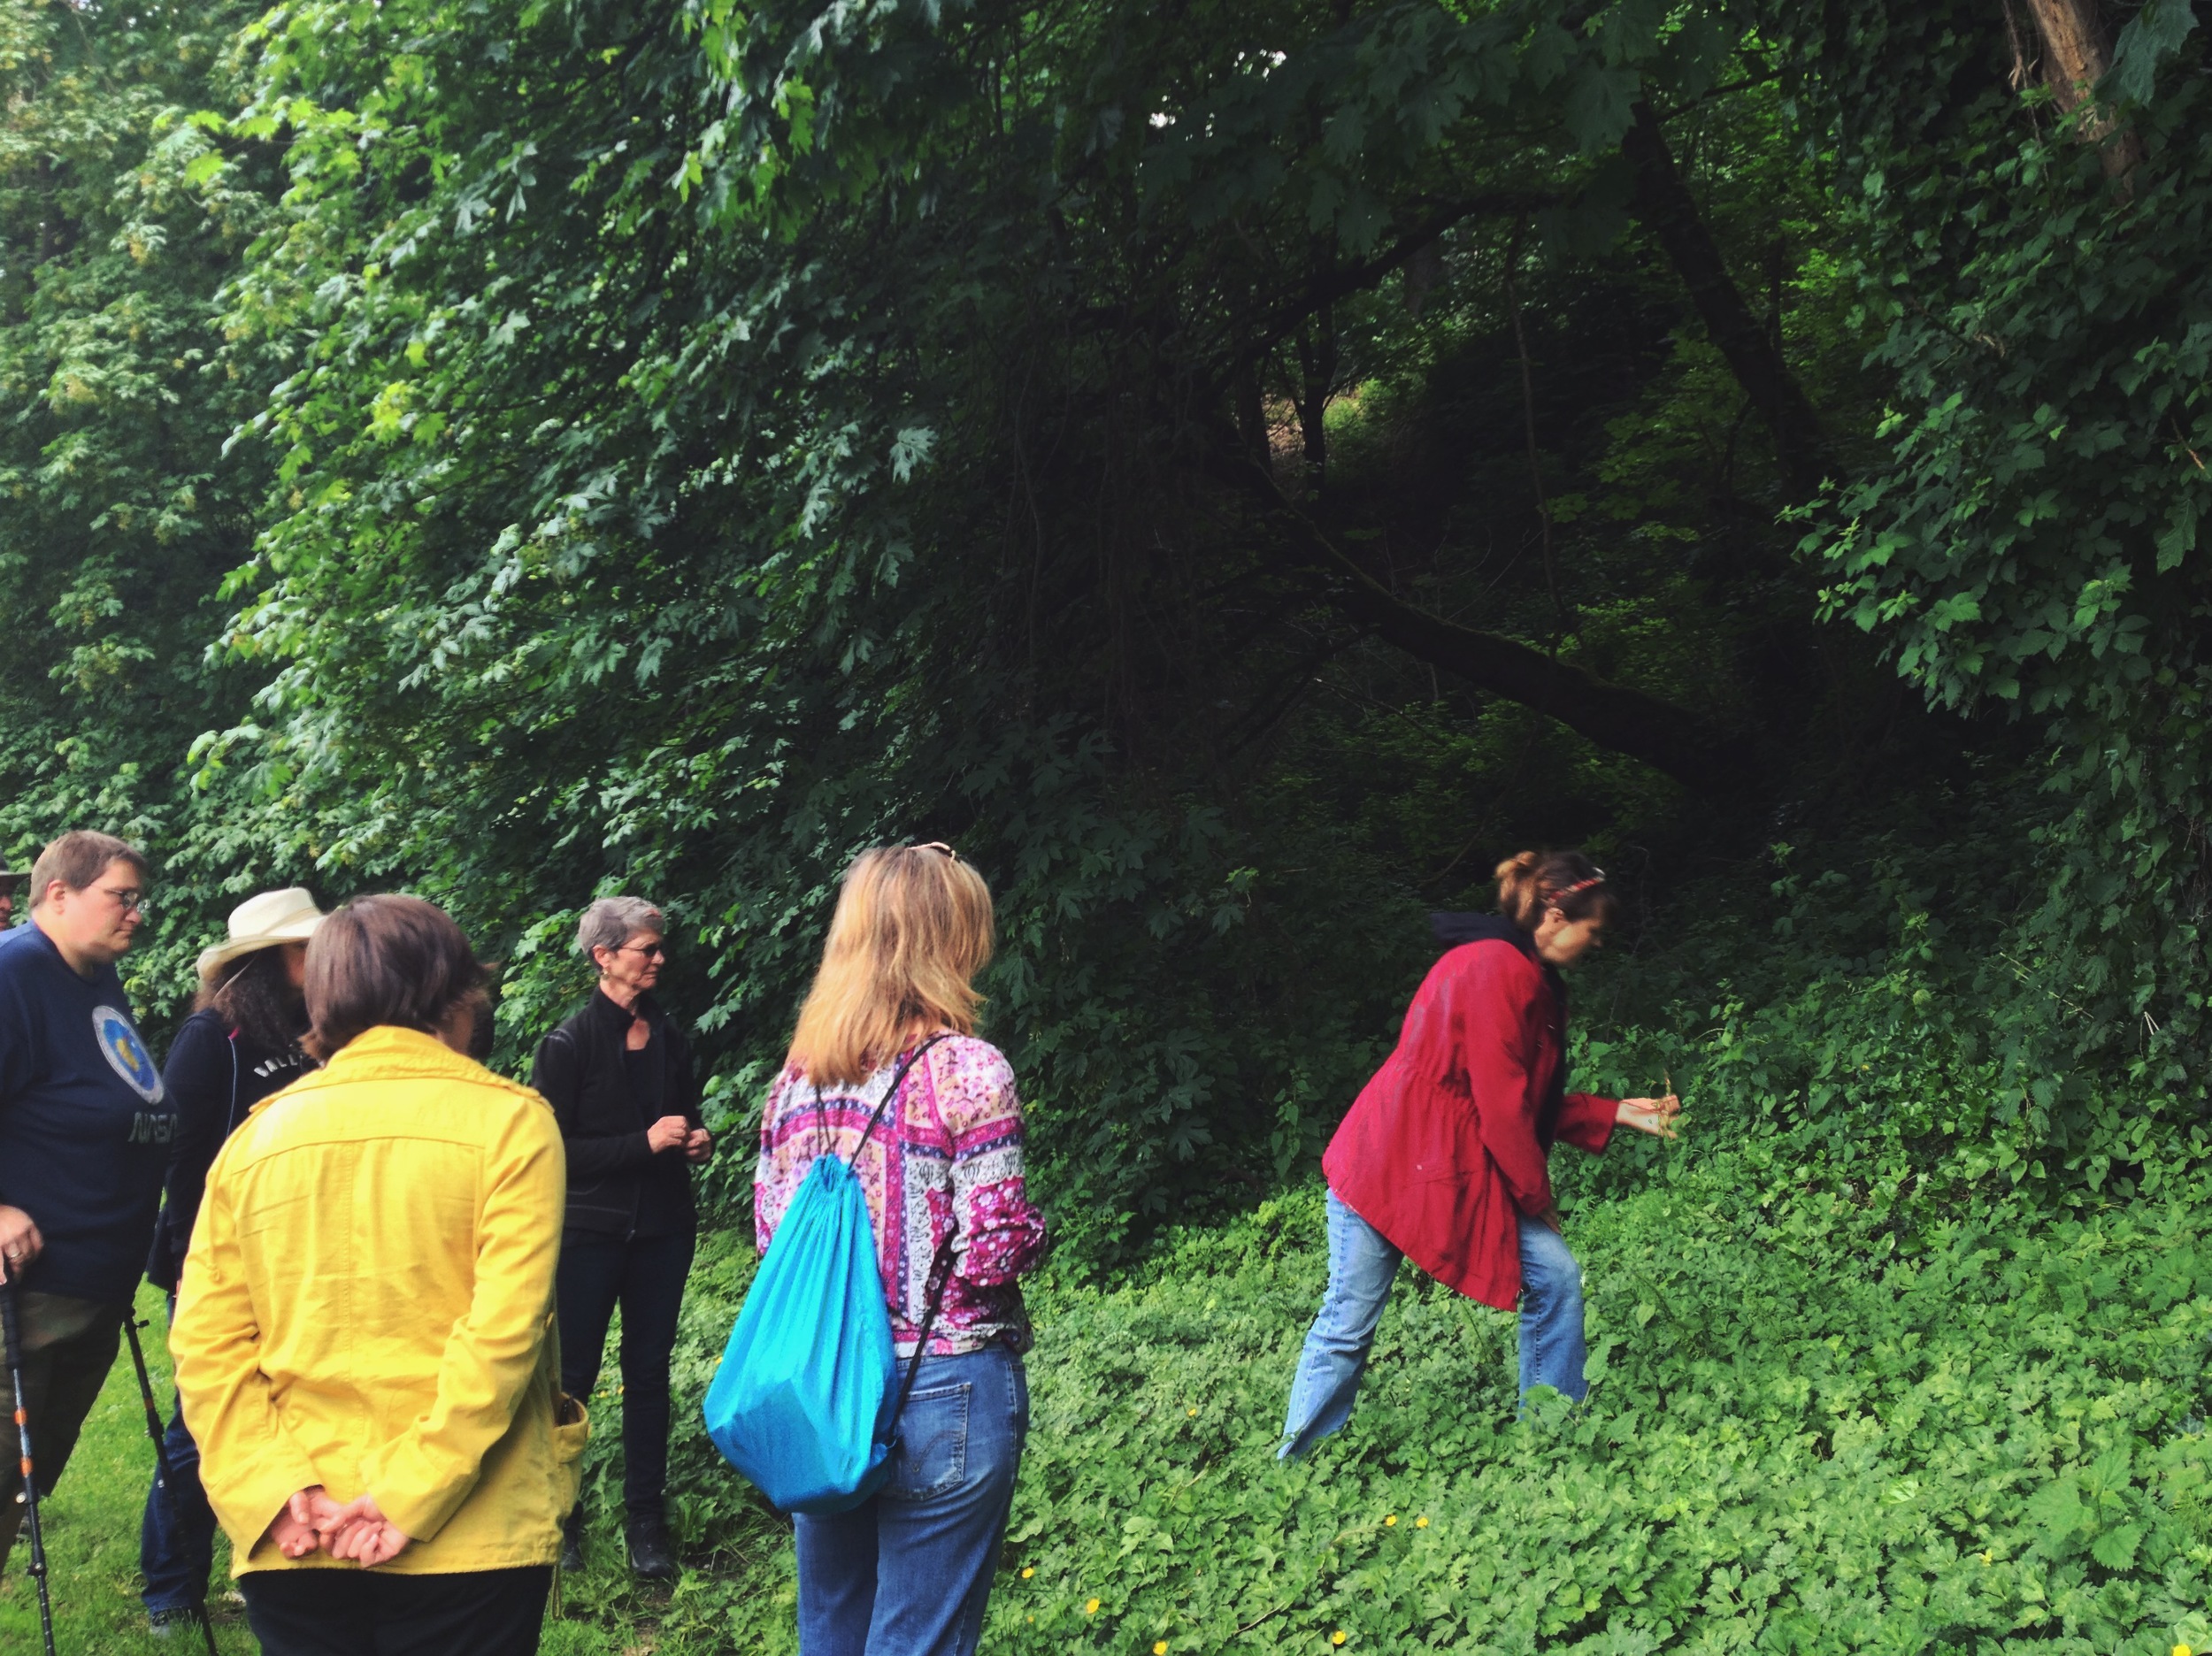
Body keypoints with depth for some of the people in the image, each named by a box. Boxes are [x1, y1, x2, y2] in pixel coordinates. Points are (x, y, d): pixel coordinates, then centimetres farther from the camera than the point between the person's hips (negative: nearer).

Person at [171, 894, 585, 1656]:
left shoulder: (260, 1132, 6)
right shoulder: (507, 1120, -5)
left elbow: (206, 1340, -2)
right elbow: (504, 1329, -16)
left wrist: (269, 1487, -7)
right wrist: (411, 1495, -15)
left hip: (292, 1545, 3)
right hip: (468, 1539, -3)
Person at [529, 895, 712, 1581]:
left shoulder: (670, 1038, 7)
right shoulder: (569, 1044, -9)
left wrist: (697, 1140, -2)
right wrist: (645, 1142, -19)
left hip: (662, 1232, 5)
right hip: (590, 1234, -4)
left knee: (649, 1373, 9)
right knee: (572, 1376, 3)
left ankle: (646, 1520, 18)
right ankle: (560, 1517, 18)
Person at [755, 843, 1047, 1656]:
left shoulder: (798, 1073, 3)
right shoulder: (966, 1070, -14)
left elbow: (769, 1227, 7)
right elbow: (991, 1250, -17)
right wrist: (1034, 1228, 3)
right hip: (942, 1391, -6)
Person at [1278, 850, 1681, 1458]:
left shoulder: (1531, 979, 12)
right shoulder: (1496, 969, -20)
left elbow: (1537, 1102, 16)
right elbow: (1502, 1104, -18)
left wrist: (1621, 1113, 11)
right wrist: (1536, 1195, -7)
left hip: (1465, 1168, 10)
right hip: (1391, 1162, -10)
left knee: (1556, 1277, 2)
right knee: (1347, 1327, -3)